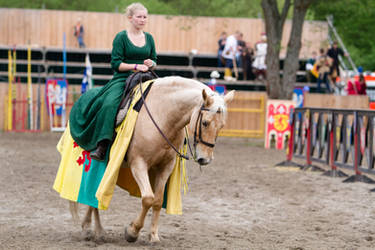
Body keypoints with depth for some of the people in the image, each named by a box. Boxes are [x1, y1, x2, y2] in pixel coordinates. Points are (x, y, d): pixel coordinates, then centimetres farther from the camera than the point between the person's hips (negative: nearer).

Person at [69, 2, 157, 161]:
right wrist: (135, 66, -17)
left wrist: (151, 63, 0)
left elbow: (154, 60, 24)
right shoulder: (121, 37, 0)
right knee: (109, 104, -32)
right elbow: (116, 63, -6)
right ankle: (101, 147, -35)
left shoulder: (149, 38, 15)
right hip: (123, 80, -5)